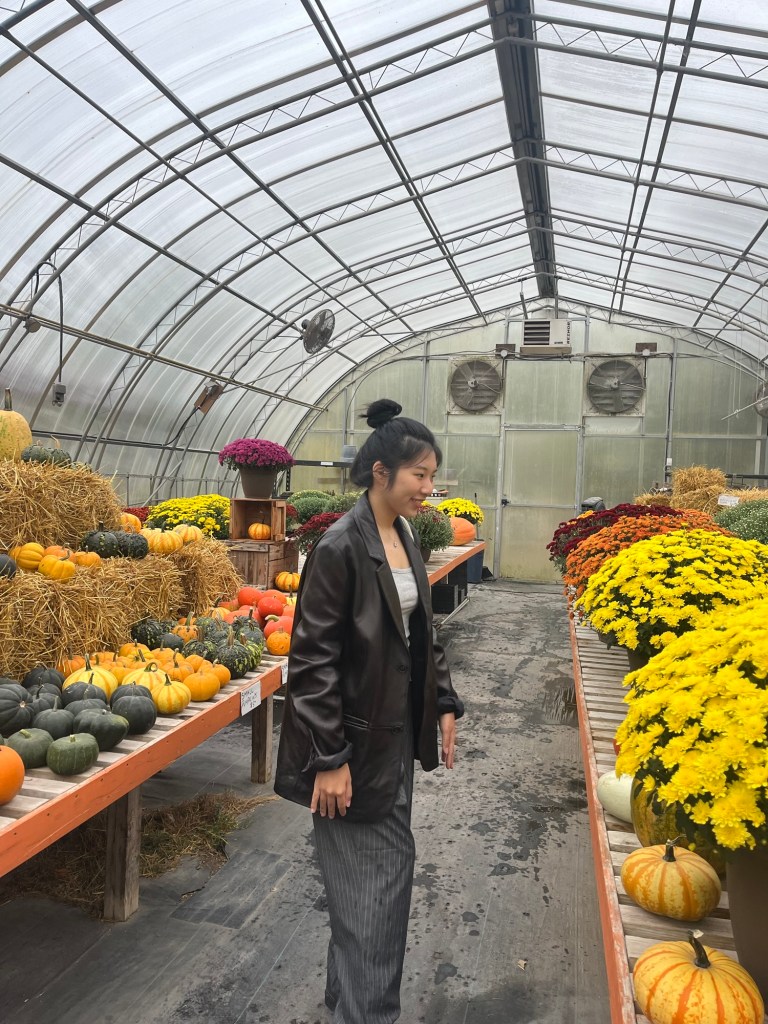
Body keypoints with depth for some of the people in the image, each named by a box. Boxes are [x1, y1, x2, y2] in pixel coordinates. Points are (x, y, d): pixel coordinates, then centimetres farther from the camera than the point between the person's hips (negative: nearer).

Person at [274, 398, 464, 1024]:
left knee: (391, 865, 19)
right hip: (355, 740, -8)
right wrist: (329, 758, -19)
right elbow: (313, 660, -20)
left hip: (399, 733, 9)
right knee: (373, 879, 2)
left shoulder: (405, 536, 5)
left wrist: (445, 704, 13)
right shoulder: (341, 548, -20)